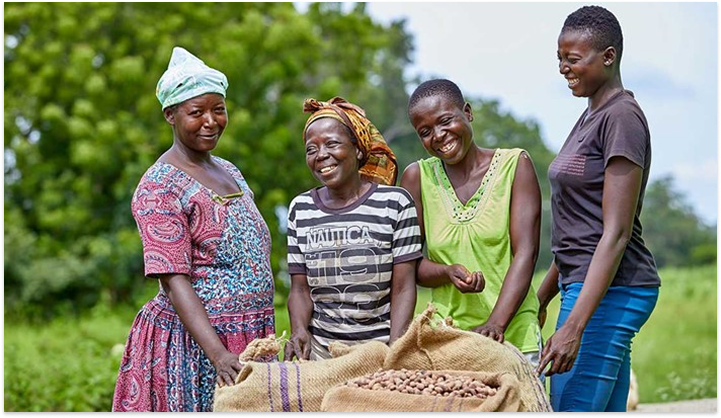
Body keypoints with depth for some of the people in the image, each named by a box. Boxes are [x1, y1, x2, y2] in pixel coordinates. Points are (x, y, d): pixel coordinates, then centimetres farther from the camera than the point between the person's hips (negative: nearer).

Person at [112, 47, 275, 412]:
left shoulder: (230, 173, 13)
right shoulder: (159, 187, -11)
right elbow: (174, 280, -19)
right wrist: (219, 355, -29)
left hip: (250, 340, 7)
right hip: (192, 344, -7)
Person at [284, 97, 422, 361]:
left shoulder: (395, 202, -1)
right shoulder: (301, 209, 9)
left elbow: (403, 288, -4)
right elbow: (300, 288, 9)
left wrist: (396, 348, -14)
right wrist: (300, 331, -9)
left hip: (382, 344, -2)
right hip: (320, 348, 3)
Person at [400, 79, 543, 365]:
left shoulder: (514, 164, 2)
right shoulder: (417, 177, 7)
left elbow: (526, 253, -7)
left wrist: (495, 324, -20)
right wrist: (448, 273, -15)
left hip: (514, 336, -1)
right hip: (443, 337, 2)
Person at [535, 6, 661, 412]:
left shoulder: (622, 116, -12)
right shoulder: (591, 116, 17)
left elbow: (616, 234, -18)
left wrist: (574, 326, -23)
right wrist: (542, 298, 23)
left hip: (609, 291, -9)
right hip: (587, 285, 9)